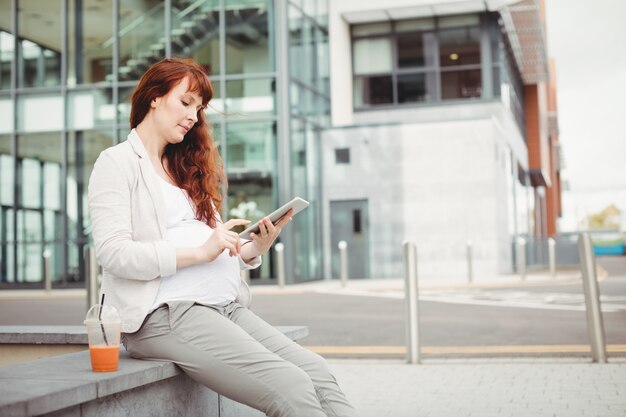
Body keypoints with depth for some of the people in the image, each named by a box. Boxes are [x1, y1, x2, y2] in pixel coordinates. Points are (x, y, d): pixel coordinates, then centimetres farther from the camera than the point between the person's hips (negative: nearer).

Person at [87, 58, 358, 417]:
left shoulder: (185, 167, 25)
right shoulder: (117, 163, 3)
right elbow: (113, 254, -12)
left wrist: (254, 249, -2)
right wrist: (199, 251, -17)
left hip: (228, 306, 7)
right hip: (169, 312, -7)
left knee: (319, 374, -14)